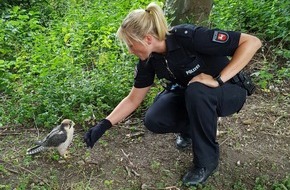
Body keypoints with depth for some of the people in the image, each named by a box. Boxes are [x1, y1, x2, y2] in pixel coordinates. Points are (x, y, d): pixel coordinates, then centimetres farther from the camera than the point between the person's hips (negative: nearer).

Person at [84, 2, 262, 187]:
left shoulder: (189, 37, -31)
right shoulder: (149, 59, -12)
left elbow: (252, 42, -30)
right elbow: (133, 100, -2)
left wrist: (218, 80, -35)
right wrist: (104, 125, -10)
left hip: (228, 90, -4)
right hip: (189, 95, 5)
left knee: (196, 91, -38)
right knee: (154, 120, -19)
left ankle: (207, 161, -15)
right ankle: (192, 128, 12)